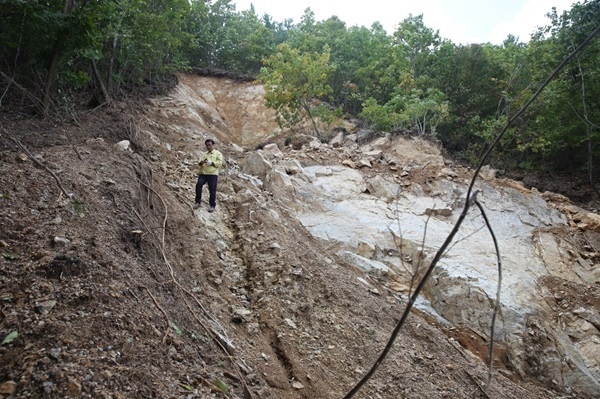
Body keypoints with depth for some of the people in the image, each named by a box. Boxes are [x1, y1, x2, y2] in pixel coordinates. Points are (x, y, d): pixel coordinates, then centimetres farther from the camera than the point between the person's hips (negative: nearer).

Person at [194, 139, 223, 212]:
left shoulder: (218, 153, 10)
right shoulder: (203, 154, 23)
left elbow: (220, 163, -4)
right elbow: (199, 163, 12)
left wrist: (211, 163, -19)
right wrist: (201, 162, -13)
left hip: (212, 174, -3)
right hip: (203, 173, 3)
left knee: (212, 190, -4)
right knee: (198, 185, -19)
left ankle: (212, 205, 9)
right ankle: (198, 202, -9)